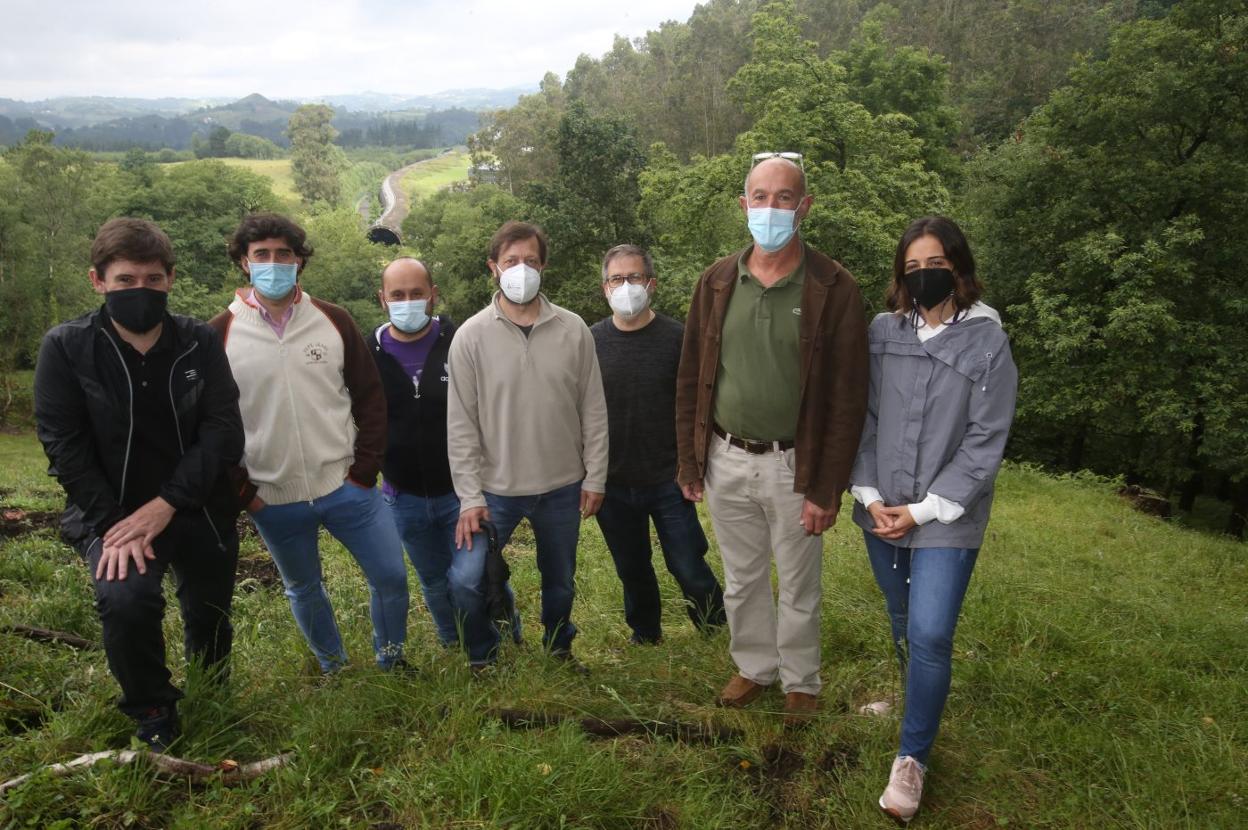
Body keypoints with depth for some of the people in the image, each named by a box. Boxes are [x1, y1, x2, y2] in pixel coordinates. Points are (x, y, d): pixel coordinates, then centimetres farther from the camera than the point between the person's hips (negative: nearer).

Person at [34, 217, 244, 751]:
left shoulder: (201, 343, -3)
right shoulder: (65, 348, -6)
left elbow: (223, 433, -9)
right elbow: (65, 448, -9)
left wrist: (166, 504, -19)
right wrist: (114, 524, -18)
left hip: (200, 512, 2)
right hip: (113, 514, -2)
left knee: (210, 623, 12)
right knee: (125, 599, -28)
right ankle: (153, 717, -1)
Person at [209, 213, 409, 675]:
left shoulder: (333, 321, -1)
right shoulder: (220, 335, -5)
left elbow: (370, 397, 3)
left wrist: (365, 469, -4)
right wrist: (242, 492, -6)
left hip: (346, 487, 1)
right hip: (273, 501, 0)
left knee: (391, 576, 3)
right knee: (303, 589, 16)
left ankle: (391, 662, 29)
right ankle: (333, 670, 39)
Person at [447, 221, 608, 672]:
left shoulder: (573, 330, -4)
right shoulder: (471, 335, -8)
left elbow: (593, 410, 1)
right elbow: (461, 423, -7)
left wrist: (595, 477, 0)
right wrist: (469, 496, -10)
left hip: (563, 486, 2)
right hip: (496, 488, -1)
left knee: (560, 580, 17)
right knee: (466, 579, -8)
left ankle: (560, 648, 44)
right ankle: (483, 658, 19)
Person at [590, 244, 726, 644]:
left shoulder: (677, 337, -5)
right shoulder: (591, 341, 1)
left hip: (668, 482, -2)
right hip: (612, 485, 3)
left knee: (689, 569, 3)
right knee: (632, 571, 17)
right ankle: (645, 637, 39)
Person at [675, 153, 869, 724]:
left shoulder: (833, 289, -11)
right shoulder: (717, 282, 1)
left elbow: (848, 397, -11)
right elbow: (690, 379, 6)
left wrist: (827, 489, -13)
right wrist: (689, 461, 4)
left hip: (793, 466, -3)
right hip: (726, 461, 3)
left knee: (799, 585, 13)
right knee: (742, 580, 19)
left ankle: (800, 681, 35)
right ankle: (754, 666, 41)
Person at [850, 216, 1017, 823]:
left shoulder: (988, 342, -6)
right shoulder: (881, 332, 0)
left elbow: (985, 442, -7)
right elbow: (862, 419, 3)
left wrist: (924, 510, -11)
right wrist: (869, 495, -6)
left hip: (946, 519, -3)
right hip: (881, 512, 3)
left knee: (930, 635, -7)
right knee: (901, 624, 17)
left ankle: (913, 755, 11)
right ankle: (918, 699, 42)